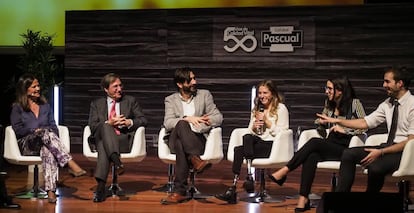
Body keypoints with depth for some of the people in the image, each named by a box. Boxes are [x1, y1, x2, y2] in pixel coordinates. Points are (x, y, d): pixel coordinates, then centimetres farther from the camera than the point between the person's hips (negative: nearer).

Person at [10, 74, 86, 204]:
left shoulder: (45, 106, 23)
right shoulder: (17, 108, 12)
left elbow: (53, 127, 14)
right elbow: (17, 130, 1)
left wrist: (52, 138, -6)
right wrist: (35, 131, -9)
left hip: (45, 142, 2)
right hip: (27, 146, -2)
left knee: (48, 151, -39)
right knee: (46, 132, -37)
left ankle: (50, 190, -55)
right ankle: (71, 165, -52)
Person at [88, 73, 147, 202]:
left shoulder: (130, 101, 21)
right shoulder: (96, 104, 20)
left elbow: (143, 120, 12)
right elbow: (92, 126, 7)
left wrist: (130, 122, -9)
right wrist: (108, 123, -11)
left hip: (124, 140, 0)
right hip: (102, 137, 1)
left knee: (104, 146, -35)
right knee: (105, 127, -37)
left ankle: (101, 186, -49)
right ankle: (117, 161, -56)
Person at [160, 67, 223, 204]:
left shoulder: (205, 95, 16)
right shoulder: (170, 100, 13)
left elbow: (218, 117, 10)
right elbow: (167, 124, -4)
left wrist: (207, 121, -11)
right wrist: (187, 119, -21)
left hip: (198, 139, 0)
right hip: (176, 140, 0)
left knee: (181, 145, -37)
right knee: (181, 125, -37)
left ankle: (179, 191, -41)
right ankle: (195, 160, -48)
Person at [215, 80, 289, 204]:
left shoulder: (281, 109, 4)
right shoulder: (256, 109, 22)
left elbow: (281, 134, -5)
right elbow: (250, 133, 20)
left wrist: (267, 122, -8)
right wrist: (254, 127, -1)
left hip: (274, 145, -6)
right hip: (257, 143, 6)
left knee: (239, 150, -26)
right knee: (247, 137, -28)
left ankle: (234, 187, -28)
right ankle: (249, 177, -33)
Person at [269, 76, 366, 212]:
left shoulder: (354, 103, -3)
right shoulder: (329, 104, 14)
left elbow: (364, 127, -6)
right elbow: (322, 130, 23)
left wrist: (344, 129, -13)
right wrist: (320, 123, 1)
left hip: (345, 148, -5)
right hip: (329, 147, 5)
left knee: (314, 142, -31)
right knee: (311, 156, -30)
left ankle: (284, 171, -26)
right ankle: (303, 199, -36)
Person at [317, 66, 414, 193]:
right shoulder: (388, 103, 10)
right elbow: (365, 122, 11)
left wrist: (381, 152, -24)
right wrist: (336, 120, 3)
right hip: (388, 147, 8)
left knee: (375, 166, -34)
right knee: (348, 154, -7)